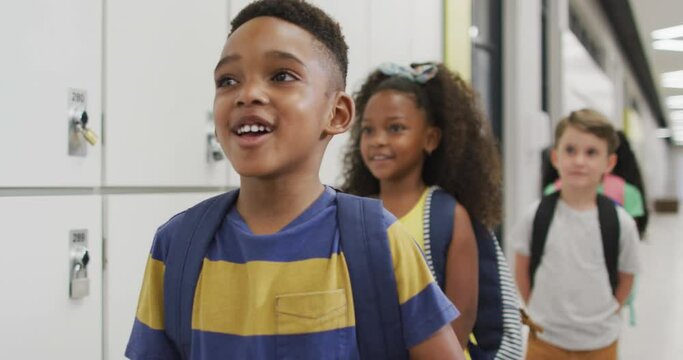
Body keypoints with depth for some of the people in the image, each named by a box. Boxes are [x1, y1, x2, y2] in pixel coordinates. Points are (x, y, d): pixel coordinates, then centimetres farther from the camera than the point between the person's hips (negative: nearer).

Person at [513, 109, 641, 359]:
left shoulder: (621, 223, -10)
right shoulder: (536, 216, -9)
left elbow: (626, 278, 3)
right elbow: (521, 270, 2)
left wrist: (601, 317, 2)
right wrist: (538, 312, 0)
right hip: (545, 340, 0)